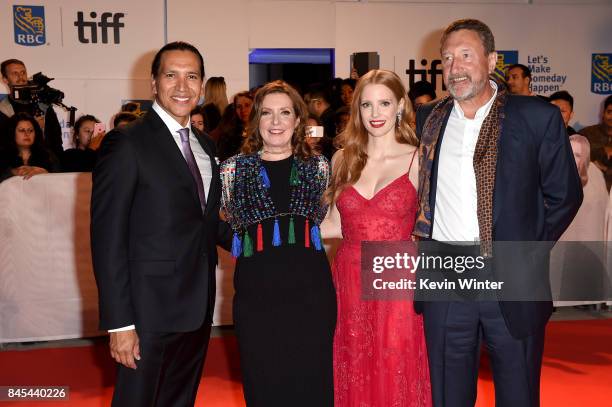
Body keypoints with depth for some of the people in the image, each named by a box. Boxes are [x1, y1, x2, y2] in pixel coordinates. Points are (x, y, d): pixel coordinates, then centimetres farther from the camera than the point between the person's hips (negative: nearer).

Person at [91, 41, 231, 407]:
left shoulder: (205, 146, 11)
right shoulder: (126, 143, -12)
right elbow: (108, 238, -15)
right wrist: (119, 323, -18)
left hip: (199, 308, 7)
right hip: (150, 310, -7)